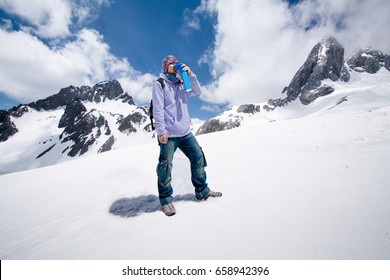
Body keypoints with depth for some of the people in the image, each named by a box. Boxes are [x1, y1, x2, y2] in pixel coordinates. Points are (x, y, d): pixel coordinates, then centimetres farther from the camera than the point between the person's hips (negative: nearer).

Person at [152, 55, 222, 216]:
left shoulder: (181, 85, 21)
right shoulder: (160, 84, 2)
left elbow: (197, 91, 13)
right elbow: (158, 109, -7)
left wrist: (190, 74, 2)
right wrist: (161, 130, -16)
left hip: (185, 132, 6)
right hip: (168, 134, -6)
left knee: (198, 157, 5)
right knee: (166, 165, -6)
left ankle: (202, 191, 21)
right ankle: (166, 200, 12)